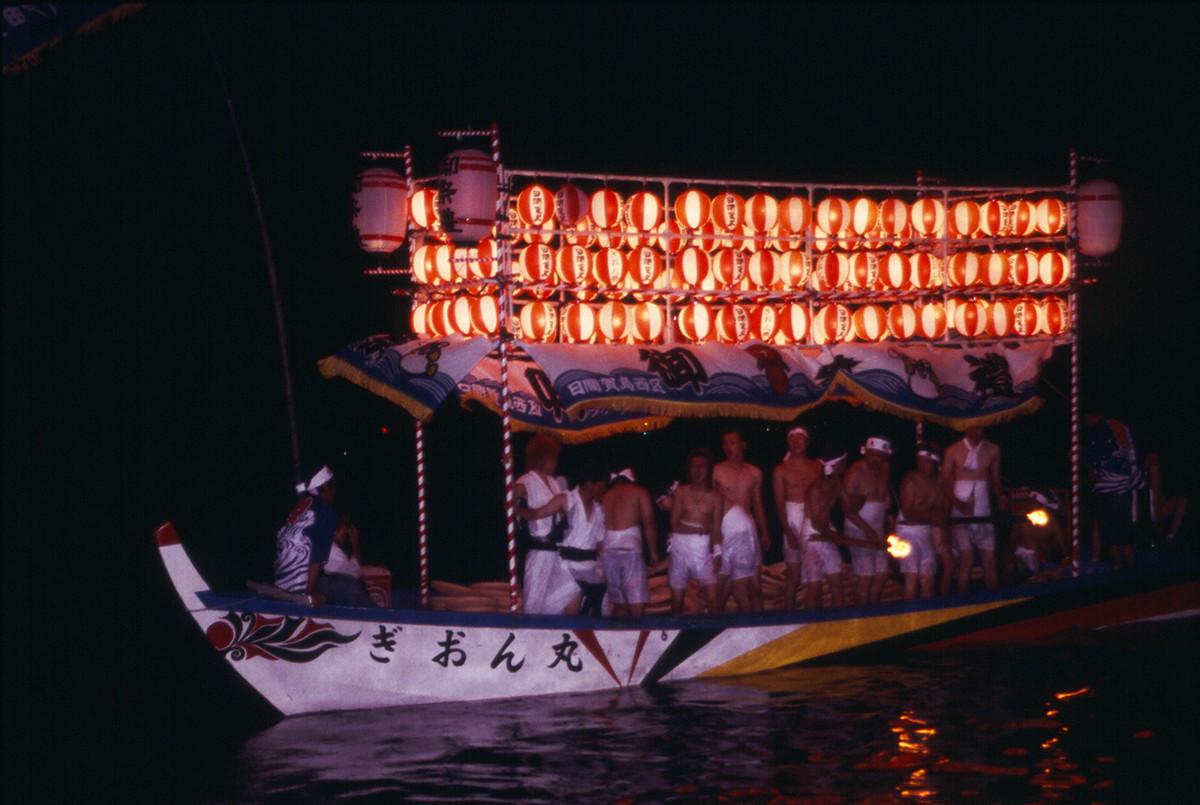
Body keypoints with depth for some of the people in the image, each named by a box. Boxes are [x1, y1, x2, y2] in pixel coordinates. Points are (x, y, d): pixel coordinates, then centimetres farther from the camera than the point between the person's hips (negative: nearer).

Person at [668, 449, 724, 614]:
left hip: (704, 548, 0)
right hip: (680, 545, 0)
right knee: (677, 597, 1)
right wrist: (700, 528, -8)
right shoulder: (681, 492, 5)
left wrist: (717, 552, -11)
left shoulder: (715, 497, 6)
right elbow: (674, 524, 1)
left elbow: (716, 529, 2)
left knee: (712, 598, -11)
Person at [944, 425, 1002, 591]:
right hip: (961, 513, -3)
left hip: (984, 513, 3)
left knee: (990, 561, -1)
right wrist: (958, 503, -12)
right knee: (967, 560, -9)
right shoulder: (953, 451, 0)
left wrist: (1001, 498, 0)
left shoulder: (993, 450, 9)